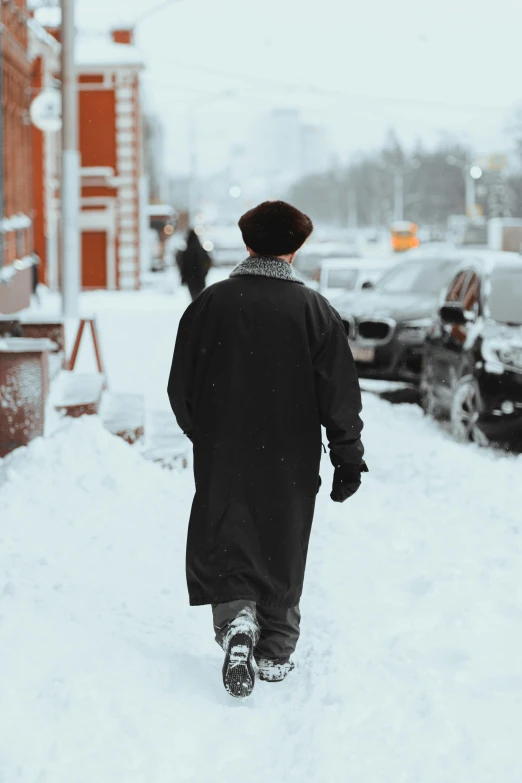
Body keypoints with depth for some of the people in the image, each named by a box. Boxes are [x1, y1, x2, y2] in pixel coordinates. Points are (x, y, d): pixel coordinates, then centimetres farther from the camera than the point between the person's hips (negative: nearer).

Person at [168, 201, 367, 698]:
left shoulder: (210, 303, -4)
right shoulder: (314, 310, -7)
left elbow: (180, 387, 3)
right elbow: (340, 395, -7)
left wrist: (203, 435, 20)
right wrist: (349, 459, 1)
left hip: (222, 462, 0)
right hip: (290, 466, 0)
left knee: (224, 547, 8)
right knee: (282, 551, 13)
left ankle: (237, 621, -18)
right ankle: (275, 653, 20)